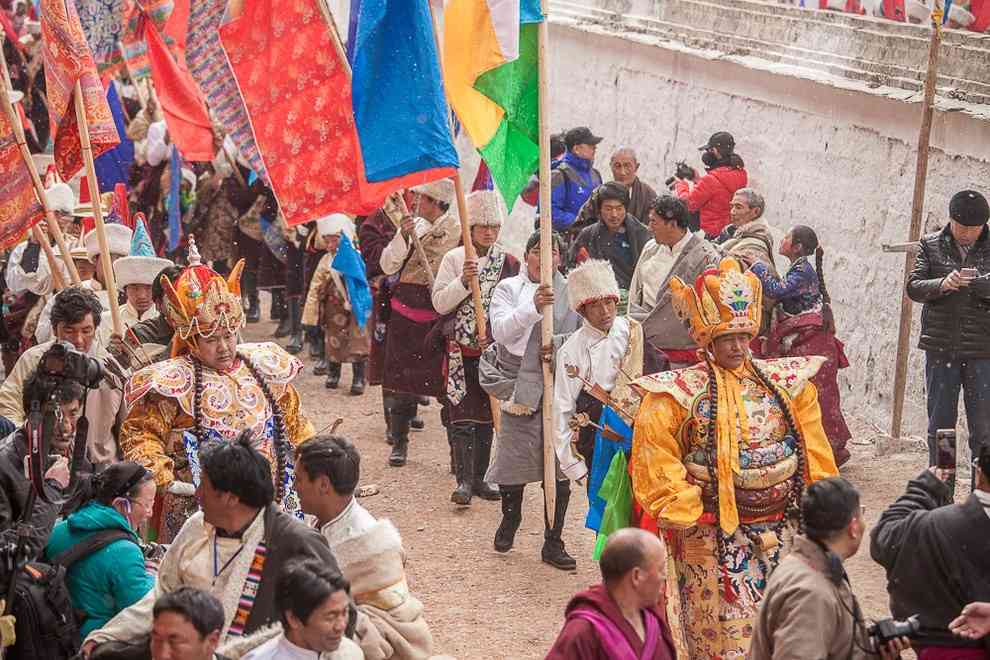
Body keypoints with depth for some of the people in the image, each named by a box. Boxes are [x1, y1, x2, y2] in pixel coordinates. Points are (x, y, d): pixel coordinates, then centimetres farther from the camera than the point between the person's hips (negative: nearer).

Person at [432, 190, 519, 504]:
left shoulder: (508, 262, 4)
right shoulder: (454, 258, -1)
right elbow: (439, 302, -7)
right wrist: (463, 282, -20)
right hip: (461, 351, -3)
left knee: (486, 416, 10)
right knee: (462, 415, -8)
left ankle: (479, 478, 19)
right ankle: (464, 480, -10)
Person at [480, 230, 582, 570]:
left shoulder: (570, 292, 6)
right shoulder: (509, 288, 3)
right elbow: (501, 330, -13)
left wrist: (557, 344, -14)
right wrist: (533, 307, -27)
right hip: (519, 385, -1)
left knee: (560, 464, -1)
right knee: (514, 457, 4)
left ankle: (553, 542, 9)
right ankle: (510, 517, 35)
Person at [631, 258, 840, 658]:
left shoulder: (785, 384, 6)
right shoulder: (680, 394, -7)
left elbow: (813, 451, 8)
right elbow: (655, 457, -10)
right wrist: (681, 509, -14)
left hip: (781, 531, 4)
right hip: (716, 538, -4)